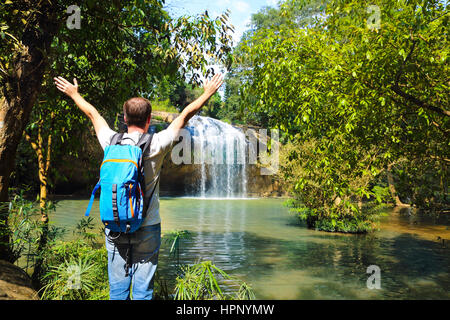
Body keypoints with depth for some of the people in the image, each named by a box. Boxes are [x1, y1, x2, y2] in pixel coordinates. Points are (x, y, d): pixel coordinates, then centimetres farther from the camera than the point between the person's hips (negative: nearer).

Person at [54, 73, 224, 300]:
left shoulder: (111, 142, -4)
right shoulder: (155, 145, -12)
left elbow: (93, 114, 15)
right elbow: (185, 115, 0)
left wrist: (74, 94, 33)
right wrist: (207, 93, 13)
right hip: (146, 228, -3)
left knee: (117, 289, 13)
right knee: (142, 290, 6)